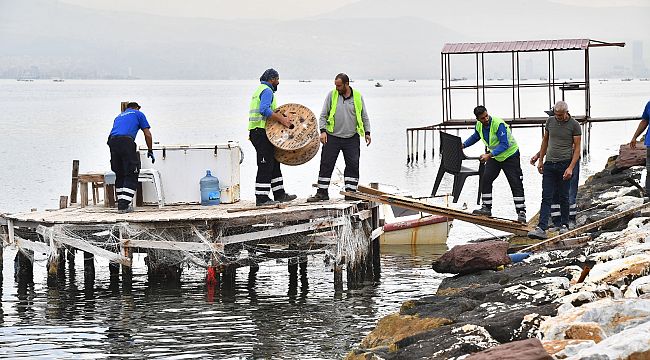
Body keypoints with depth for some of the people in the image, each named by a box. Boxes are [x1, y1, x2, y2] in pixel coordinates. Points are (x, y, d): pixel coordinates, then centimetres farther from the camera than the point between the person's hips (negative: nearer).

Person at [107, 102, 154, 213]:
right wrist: (150, 151, 24)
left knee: (119, 175, 16)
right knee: (131, 176, -1)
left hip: (112, 141, 5)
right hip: (126, 141, -5)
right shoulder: (138, 114, 21)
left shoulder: (119, 116, 35)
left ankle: (121, 204, 14)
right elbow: (147, 134, 15)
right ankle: (124, 205, -10)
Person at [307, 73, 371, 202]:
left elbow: (364, 116, 12)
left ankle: (350, 192, 6)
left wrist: (367, 132, 6)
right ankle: (322, 192, 3)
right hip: (332, 137, 0)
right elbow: (323, 115, 3)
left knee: (353, 165, -2)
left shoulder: (358, 97, 4)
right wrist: (323, 131, -8)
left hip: (352, 138, 0)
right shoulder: (331, 95, 2)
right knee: (326, 165, -2)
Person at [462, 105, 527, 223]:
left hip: (510, 155, -7)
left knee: (516, 184, -9)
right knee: (486, 180, 2)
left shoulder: (498, 124, -30)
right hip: (494, 157, 7)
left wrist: (489, 155, -38)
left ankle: (521, 212, -8)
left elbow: (504, 144, -33)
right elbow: (475, 137, 18)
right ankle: (486, 208, 12)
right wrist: (464, 145, 8)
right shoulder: (479, 125, -6)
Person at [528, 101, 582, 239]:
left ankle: (564, 225, 21)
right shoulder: (550, 121, 7)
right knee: (546, 198, -4)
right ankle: (541, 228, -11)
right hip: (549, 164, 3)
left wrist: (571, 168, -15)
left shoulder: (574, 125, -5)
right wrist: (540, 160, 15)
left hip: (565, 164, -3)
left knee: (564, 197, 6)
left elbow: (577, 148, -6)